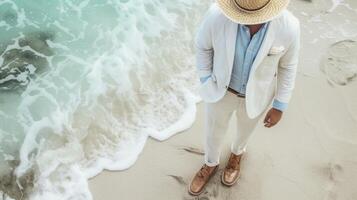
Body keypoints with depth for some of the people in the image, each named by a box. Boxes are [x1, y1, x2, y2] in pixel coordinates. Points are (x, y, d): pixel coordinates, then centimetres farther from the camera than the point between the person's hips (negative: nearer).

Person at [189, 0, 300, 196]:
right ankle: (210, 164, 56)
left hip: (256, 94, 0)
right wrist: (205, 82, -3)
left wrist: (279, 106, -2)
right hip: (221, 89, 0)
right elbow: (202, 45, -10)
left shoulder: (288, 26, -29)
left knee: (245, 129, 29)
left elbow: (287, 66, -10)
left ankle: (236, 153, 65)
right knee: (213, 132, 23)